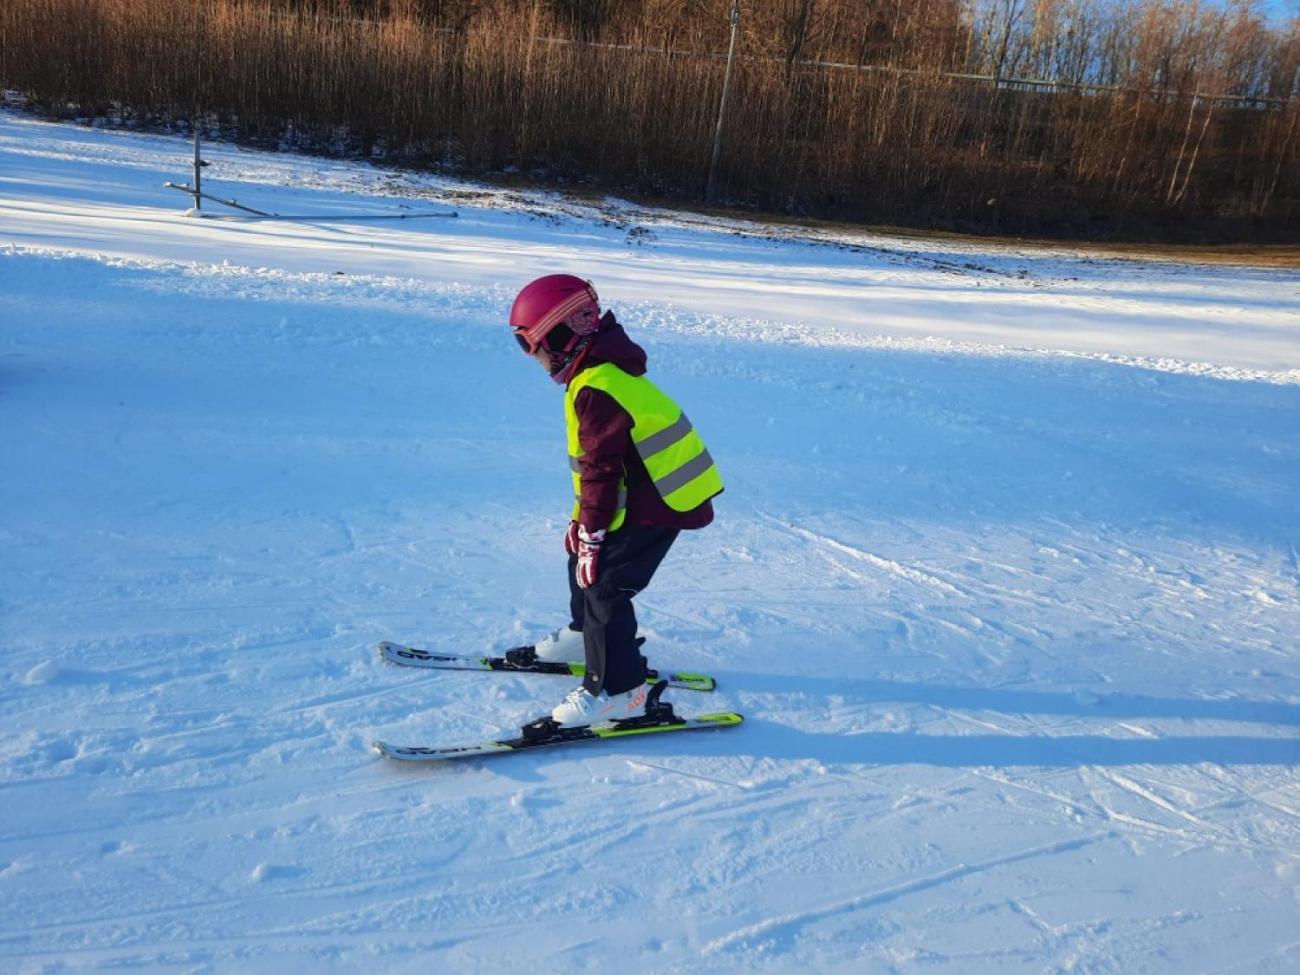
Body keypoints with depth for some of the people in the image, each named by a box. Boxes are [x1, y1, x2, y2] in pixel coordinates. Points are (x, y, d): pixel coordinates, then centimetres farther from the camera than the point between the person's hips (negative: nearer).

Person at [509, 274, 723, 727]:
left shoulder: (596, 390, -23)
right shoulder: (602, 372, 11)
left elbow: (600, 470, -23)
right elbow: (593, 462, 17)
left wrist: (592, 536, -16)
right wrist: (583, 520, 20)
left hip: (653, 507, -11)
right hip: (651, 495, 11)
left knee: (603, 584, -10)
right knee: (583, 556, 23)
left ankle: (618, 691, -2)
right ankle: (585, 632, 46)